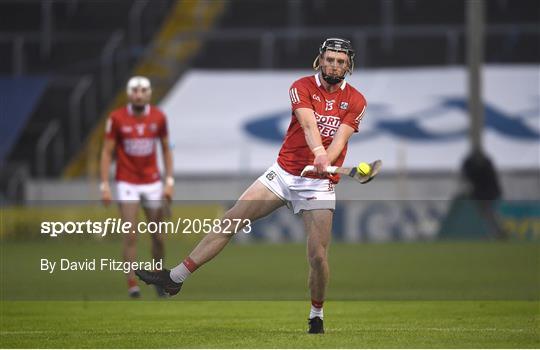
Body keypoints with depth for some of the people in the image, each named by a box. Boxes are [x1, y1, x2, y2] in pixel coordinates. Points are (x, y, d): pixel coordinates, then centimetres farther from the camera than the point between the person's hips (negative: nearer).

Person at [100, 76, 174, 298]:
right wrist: (105, 186, -9)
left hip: (153, 183, 3)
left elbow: (166, 149, 8)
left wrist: (169, 182, 2)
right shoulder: (117, 118, -8)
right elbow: (107, 152, -3)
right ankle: (132, 283, -6)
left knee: (157, 235, 6)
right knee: (130, 236, -10)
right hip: (127, 184, -3)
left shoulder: (158, 117, -1)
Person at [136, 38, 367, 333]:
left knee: (317, 256, -9)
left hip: (319, 184, -1)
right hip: (283, 173, 1)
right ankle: (175, 278, -2)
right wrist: (318, 152, -40)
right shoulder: (302, 87, -2)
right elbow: (308, 124, -20)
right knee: (230, 220, -6)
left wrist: (326, 161, -35)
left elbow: (341, 137, -14)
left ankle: (317, 315, 16)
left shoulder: (355, 101, 0)